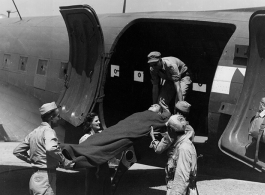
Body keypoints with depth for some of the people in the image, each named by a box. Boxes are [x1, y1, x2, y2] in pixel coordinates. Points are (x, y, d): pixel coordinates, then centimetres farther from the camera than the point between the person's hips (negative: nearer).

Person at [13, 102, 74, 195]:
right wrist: (64, 161, -19)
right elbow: (51, 148, -33)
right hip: (45, 178, -9)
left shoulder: (34, 132, 13)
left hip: (35, 177, 9)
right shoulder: (48, 130, -12)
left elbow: (17, 151, 19)